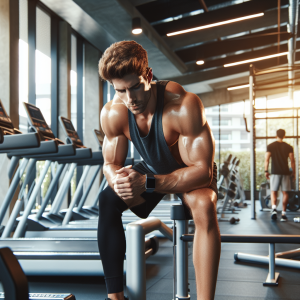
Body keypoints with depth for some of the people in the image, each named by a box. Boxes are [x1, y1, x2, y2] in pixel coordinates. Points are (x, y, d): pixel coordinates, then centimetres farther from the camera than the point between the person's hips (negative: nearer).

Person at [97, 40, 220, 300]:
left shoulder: (184, 105, -37)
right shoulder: (113, 113, -23)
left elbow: (202, 170, -36)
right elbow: (111, 163, -10)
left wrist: (147, 183, -47)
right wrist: (119, 180, -36)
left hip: (192, 172, -4)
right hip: (151, 170, 4)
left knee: (204, 207, -36)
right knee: (108, 201, -20)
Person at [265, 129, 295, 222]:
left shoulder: (270, 146, 2)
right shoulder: (289, 147, 4)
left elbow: (266, 160, -3)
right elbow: (292, 161, 2)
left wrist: (266, 171, 3)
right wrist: (293, 172, 10)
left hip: (275, 172, 0)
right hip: (286, 172, 1)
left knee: (273, 192, 7)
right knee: (285, 193, 7)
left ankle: (274, 209, -17)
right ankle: (283, 214, 7)